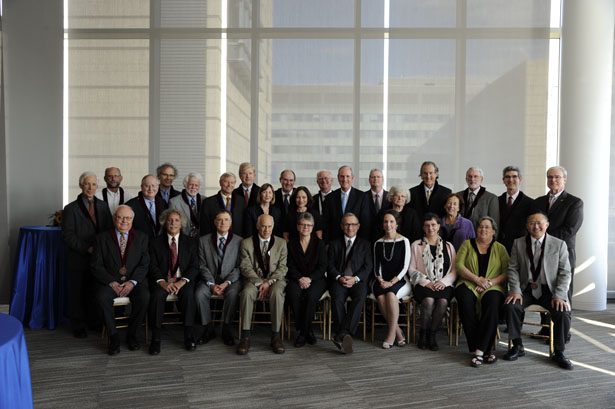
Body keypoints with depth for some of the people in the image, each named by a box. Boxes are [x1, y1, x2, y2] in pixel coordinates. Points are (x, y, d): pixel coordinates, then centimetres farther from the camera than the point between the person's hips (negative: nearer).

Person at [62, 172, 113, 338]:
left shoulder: (103, 206, 11)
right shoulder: (71, 209, -2)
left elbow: (110, 230, 11)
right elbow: (68, 236, -8)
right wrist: (87, 248, -16)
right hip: (78, 260, -3)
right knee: (78, 292, 5)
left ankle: (94, 321, 22)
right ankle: (78, 326, 19)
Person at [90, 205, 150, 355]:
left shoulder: (141, 237, 9)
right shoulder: (102, 238, 7)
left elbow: (144, 264, 1)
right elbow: (96, 266, 0)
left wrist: (132, 282, -15)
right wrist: (111, 282, -15)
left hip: (134, 280, 0)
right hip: (110, 280, 0)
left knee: (144, 297, -30)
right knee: (102, 297, -32)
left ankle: (131, 334, -8)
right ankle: (113, 336, -14)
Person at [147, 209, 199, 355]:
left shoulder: (190, 243, 12)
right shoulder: (155, 242, 11)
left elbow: (194, 267, 3)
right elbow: (153, 266, 0)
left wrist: (181, 282, -16)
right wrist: (163, 282, -19)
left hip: (183, 281, 0)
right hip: (162, 281, 0)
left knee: (188, 293, -32)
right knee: (157, 294, -32)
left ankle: (189, 335, -25)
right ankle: (155, 338, -25)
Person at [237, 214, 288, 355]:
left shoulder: (281, 243, 10)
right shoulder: (246, 243, 7)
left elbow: (282, 267, 2)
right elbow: (245, 267, -1)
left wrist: (269, 282, -13)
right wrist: (259, 283, -15)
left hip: (275, 279, 0)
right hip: (254, 279, 0)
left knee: (276, 293, -35)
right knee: (247, 293, -34)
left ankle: (275, 336, -27)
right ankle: (245, 337, -27)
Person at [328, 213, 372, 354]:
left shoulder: (365, 244, 19)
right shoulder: (334, 244, 20)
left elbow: (368, 266, 7)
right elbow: (330, 266, 10)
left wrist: (355, 278, -10)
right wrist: (339, 278, -10)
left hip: (358, 281, 0)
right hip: (339, 280, 1)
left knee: (360, 296, -34)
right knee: (337, 297, -33)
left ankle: (341, 336, -39)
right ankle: (345, 336, -32)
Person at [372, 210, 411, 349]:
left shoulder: (404, 241, 1)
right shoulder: (378, 243, 13)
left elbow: (405, 267, -5)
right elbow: (377, 267, 11)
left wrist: (392, 282, -16)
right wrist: (381, 280, -8)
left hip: (400, 281, -3)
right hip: (383, 281, 3)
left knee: (390, 293, -35)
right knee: (380, 295, -30)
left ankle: (391, 333, -22)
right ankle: (398, 332, -16)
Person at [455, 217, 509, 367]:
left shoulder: (500, 248, 15)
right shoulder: (467, 244, 15)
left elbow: (507, 272, 4)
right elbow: (459, 265, 2)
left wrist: (490, 282, -12)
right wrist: (477, 279, -11)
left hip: (492, 288, 0)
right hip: (468, 285, 0)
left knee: (492, 304, -34)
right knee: (465, 302, -34)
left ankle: (479, 350, -33)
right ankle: (485, 350, -26)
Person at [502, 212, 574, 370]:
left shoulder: (559, 244, 3)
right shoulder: (519, 243, 6)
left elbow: (565, 273, -1)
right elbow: (512, 268, 3)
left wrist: (558, 295, -13)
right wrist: (515, 291, -11)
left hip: (549, 290, -1)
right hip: (526, 289, 1)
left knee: (563, 313, -27)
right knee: (510, 306, -26)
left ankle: (559, 352, -2)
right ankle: (517, 346, -5)